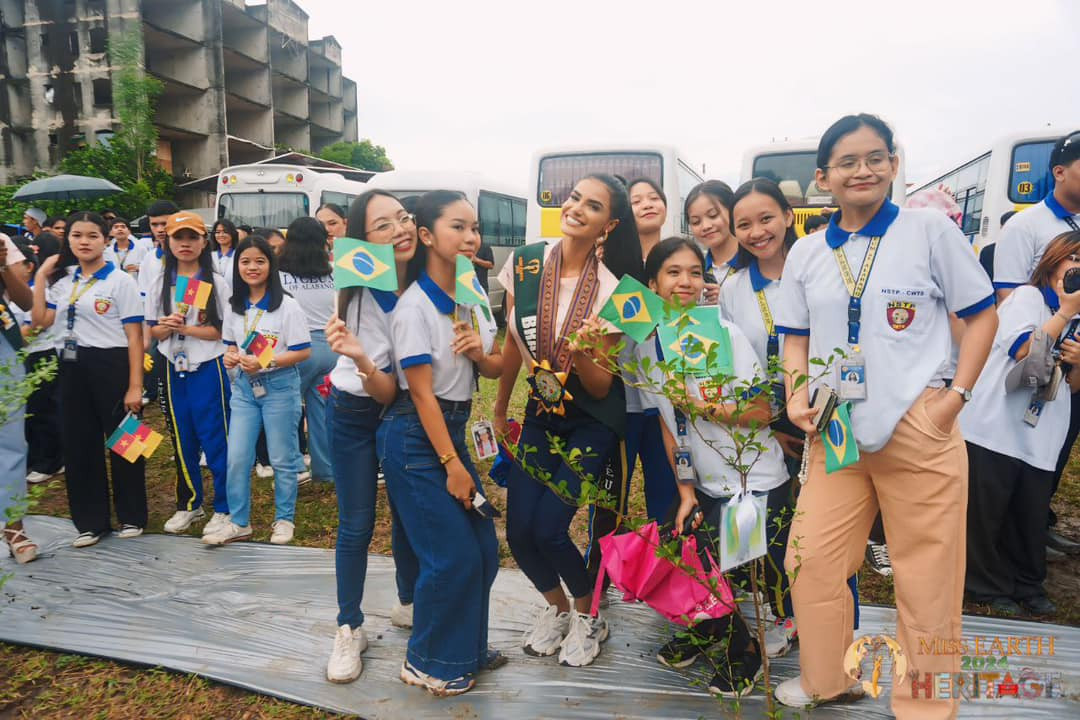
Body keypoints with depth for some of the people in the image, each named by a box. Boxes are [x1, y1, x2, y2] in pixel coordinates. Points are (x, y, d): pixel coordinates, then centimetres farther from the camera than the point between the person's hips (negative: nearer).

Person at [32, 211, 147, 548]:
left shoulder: (120, 280, -7)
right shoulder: (61, 279, 10)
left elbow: (134, 336, -10)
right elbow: (41, 321, 6)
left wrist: (135, 385, -15)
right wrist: (40, 276, 4)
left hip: (112, 366, -6)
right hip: (73, 367, 6)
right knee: (78, 445, 10)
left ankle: (131, 516, 20)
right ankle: (91, 521, 22)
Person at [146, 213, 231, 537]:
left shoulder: (215, 283, -5)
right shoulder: (160, 284, 6)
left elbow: (223, 331, -9)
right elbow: (153, 331, 7)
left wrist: (184, 328, -19)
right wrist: (167, 327, -15)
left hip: (208, 369, -4)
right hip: (174, 370, 4)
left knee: (216, 440, -1)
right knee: (182, 440, 13)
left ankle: (224, 507, 12)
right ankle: (189, 504, 28)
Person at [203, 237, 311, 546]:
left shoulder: (286, 305, -11)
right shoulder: (234, 307, 5)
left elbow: (303, 351, -12)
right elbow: (231, 344, 17)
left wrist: (266, 363, -22)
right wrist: (230, 356, -6)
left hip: (279, 386, -5)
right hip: (244, 386, 5)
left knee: (282, 459, 7)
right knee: (236, 458, 6)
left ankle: (284, 519, 23)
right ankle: (238, 522, 20)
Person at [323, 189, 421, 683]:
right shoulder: (359, 296, -26)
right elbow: (385, 391, -27)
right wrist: (359, 358, -46)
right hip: (355, 415, -4)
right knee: (356, 525, 3)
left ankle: (408, 604, 37)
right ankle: (349, 628, 21)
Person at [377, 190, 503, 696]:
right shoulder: (414, 307, -17)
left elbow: (497, 368, 12)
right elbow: (422, 392, -18)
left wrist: (480, 353, -12)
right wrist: (452, 464, -17)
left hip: (453, 429, 8)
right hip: (415, 438, -7)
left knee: (483, 548, 10)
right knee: (453, 555, -3)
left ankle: (467, 647, 31)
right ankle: (426, 664, 19)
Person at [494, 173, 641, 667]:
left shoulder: (611, 290, -18)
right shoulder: (524, 265, -8)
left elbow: (601, 388, -14)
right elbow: (514, 344, 6)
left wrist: (583, 353, -35)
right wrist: (500, 410, 13)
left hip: (592, 420, -4)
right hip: (541, 410, 4)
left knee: (548, 528, -12)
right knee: (519, 530, -3)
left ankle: (589, 616, 19)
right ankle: (556, 607, 29)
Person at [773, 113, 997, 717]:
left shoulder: (931, 229, -1)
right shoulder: (807, 253, 8)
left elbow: (982, 315, 3)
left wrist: (957, 395, -7)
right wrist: (799, 396, -3)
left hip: (920, 429, -3)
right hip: (836, 432, 3)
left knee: (928, 576, 6)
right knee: (813, 560, 7)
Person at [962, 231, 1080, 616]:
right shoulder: (1027, 296, -3)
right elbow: (1024, 349, -20)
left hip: (1041, 438, 6)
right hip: (997, 427, -6)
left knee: (1031, 518, 11)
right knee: (987, 512, 3)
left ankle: (1028, 586, 27)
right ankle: (988, 585, 17)